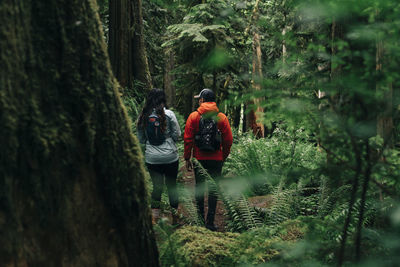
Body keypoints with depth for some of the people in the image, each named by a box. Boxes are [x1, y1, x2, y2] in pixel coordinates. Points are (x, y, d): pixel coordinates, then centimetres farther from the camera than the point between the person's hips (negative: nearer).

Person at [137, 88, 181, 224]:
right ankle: (174, 217, 20)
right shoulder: (169, 114, -9)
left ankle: (154, 216, 1)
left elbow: (141, 139, 8)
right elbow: (177, 135, -4)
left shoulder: (143, 116, 0)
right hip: (170, 157, -2)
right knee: (172, 185, 10)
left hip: (151, 158, 2)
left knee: (157, 186, 7)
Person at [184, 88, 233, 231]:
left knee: (199, 187, 15)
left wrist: (187, 158, 4)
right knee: (213, 189, 4)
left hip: (199, 158, 0)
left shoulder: (194, 116, -4)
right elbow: (228, 140, 0)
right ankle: (210, 222, 3)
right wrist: (224, 157, 13)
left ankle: (200, 217, 20)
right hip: (216, 159, 0)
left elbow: (187, 139, -4)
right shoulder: (222, 117, -2)